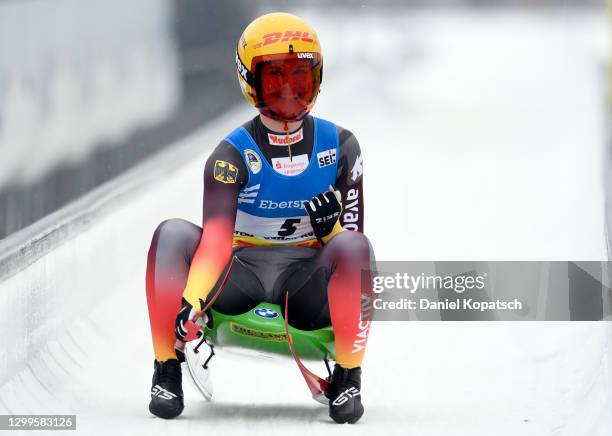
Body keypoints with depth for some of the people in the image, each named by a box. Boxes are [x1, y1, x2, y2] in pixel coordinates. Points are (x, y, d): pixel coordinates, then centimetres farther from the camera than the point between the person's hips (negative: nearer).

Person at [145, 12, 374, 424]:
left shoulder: (339, 145, 0)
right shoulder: (233, 154, -6)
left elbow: (350, 244, 0)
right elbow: (217, 238, -20)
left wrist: (331, 223, -24)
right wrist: (192, 300, -37)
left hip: (306, 283, 0)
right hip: (241, 276, 0)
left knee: (354, 244, -32)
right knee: (173, 234, -25)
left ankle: (348, 378, -19)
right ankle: (167, 373, -19)